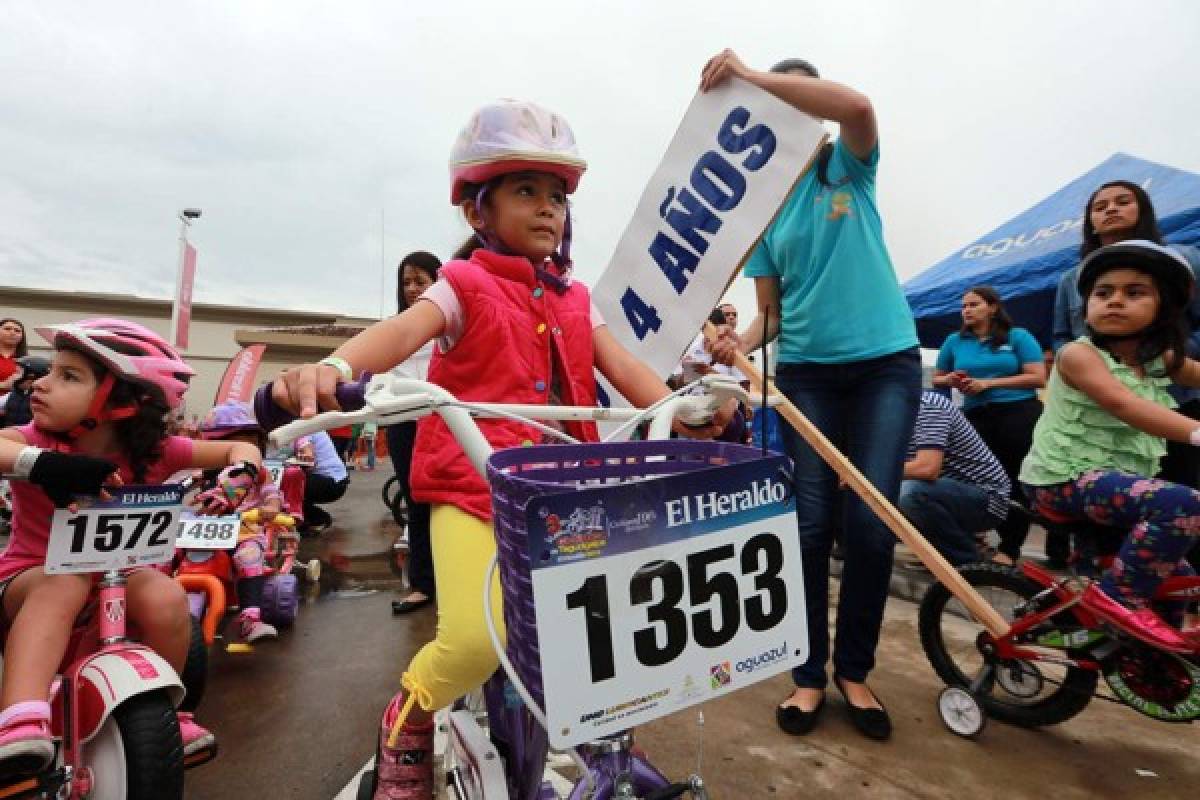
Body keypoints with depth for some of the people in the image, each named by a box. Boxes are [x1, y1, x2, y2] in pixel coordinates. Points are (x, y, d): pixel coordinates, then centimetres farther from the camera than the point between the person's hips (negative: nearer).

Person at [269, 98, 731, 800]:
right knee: (476, 640, -19)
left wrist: (678, 411, -15)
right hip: (473, 486, -5)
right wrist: (333, 367, -41)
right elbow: (405, 329, -19)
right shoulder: (466, 286, -1)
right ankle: (407, 725, 18)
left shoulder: (575, 299, 14)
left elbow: (621, 365, 3)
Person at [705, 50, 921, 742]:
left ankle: (855, 670, 18)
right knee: (811, 525, 0)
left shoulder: (850, 167, 5)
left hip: (886, 361, -1)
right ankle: (810, 675, 16)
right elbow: (771, 311, 6)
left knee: (872, 525, -4)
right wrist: (740, 343, -15)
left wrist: (750, 74, -21)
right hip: (807, 372, 1)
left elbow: (857, 105, -20)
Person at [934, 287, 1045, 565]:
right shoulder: (955, 341, 10)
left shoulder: (1018, 336, 2)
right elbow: (936, 379, 17)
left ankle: (1009, 549, 10)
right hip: (977, 418, 2)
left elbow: (1038, 377, -6)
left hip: (1020, 415, -2)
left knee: (1017, 482, 1)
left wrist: (989, 383, -13)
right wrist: (951, 380, -6)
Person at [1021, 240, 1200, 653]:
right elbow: (1123, 404, -30)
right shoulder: (1079, 354, -14)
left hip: (1117, 476, 9)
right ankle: (1119, 595, -15)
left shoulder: (1159, 359, 12)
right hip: (1067, 477, -9)